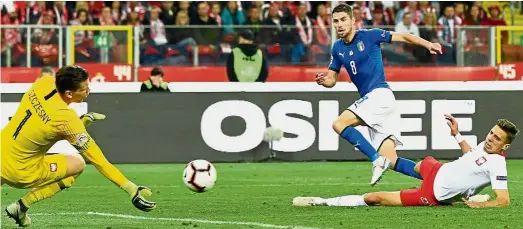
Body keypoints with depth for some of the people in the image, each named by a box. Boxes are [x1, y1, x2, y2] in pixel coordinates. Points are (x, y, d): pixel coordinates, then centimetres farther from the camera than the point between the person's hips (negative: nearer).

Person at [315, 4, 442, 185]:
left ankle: (377, 160, -19)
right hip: (368, 99, 7)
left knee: (339, 124, -21)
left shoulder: (369, 36, -4)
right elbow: (332, 80, 16)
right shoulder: (337, 48, 13)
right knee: (391, 162, -3)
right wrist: (323, 80, -8)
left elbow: (403, 37, -4)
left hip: (380, 95, -7)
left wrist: (428, 45, -18)